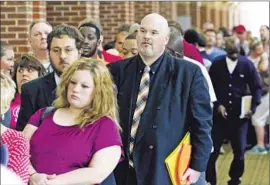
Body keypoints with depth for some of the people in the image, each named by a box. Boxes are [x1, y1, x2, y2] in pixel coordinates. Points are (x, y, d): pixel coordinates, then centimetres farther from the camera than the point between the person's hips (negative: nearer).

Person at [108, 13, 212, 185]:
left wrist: (198, 165, -6)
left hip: (165, 170, -2)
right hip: (122, 169, 3)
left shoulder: (189, 73, -5)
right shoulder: (117, 70, 4)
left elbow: (202, 123, -3)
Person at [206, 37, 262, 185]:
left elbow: (257, 87, 3)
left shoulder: (247, 64, -2)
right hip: (219, 113, 0)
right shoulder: (216, 64, -2)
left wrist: (253, 107, -9)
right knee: (213, 149, 1)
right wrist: (217, 105, -7)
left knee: (240, 150, 4)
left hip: (240, 114, 0)